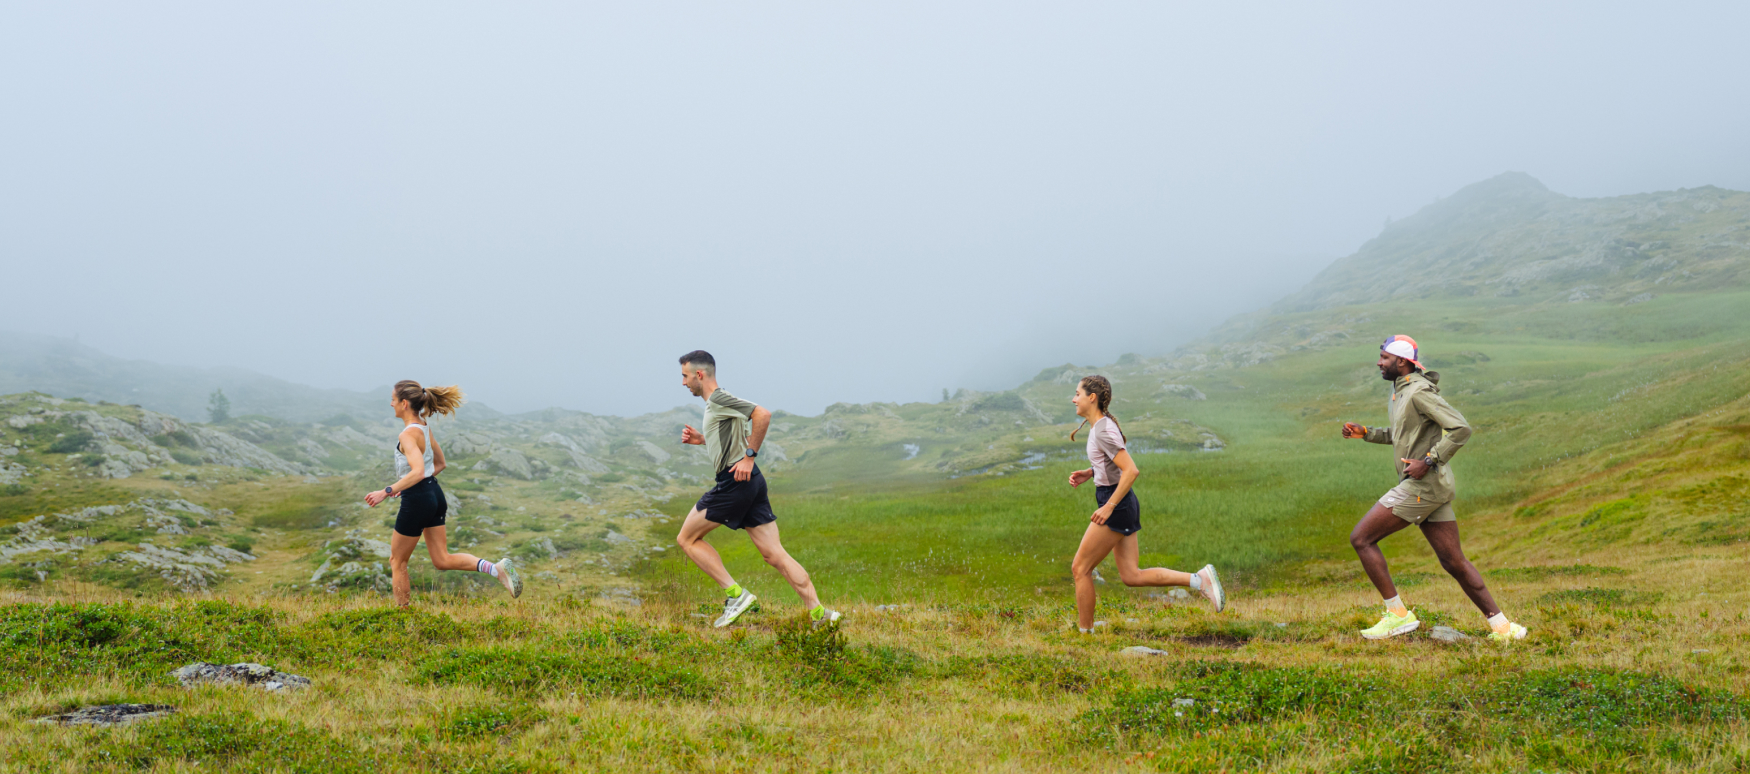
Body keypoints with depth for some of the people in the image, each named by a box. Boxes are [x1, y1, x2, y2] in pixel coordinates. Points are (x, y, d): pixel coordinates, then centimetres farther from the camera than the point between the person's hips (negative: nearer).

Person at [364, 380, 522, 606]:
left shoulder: (408, 435, -19)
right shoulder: (424, 428, 9)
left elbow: (418, 471, -33)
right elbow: (439, 464, 18)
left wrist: (386, 491, -30)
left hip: (416, 501, -9)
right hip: (434, 494, 9)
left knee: (397, 561, 11)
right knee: (442, 560, 10)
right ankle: (496, 568, -5)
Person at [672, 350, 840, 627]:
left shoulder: (718, 399, -7)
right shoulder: (715, 404, 23)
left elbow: (763, 415, -20)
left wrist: (749, 456, -18)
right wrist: (700, 439, 21)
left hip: (736, 482, -10)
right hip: (751, 483, 10)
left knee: (687, 538, 4)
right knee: (774, 554, 3)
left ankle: (735, 594, -2)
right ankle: (818, 612, -4)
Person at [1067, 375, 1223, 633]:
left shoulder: (1103, 431, -18)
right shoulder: (1102, 425, 12)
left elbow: (1131, 471, -25)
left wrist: (1108, 507, -22)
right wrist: (1088, 474, 11)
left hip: (1116, 507, -10)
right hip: (1122, 506, 10)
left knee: (1080, 569, 1)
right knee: (1131, 576, 9)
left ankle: (1084, 632, 10)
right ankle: (1199, 579, 5)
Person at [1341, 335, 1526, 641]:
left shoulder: (1420, 392, -14)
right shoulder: (1400, 391, 17)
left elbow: (1461, 429, -21)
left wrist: (1428, 461, -22)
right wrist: (1365, 433, 18)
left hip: (1424, 485, -10)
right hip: (1427, 486, 10)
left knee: (1361, 538, -7)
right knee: (1454, 562, 10)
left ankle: (1398, 614, -3)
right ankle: (1502, 627, 12)